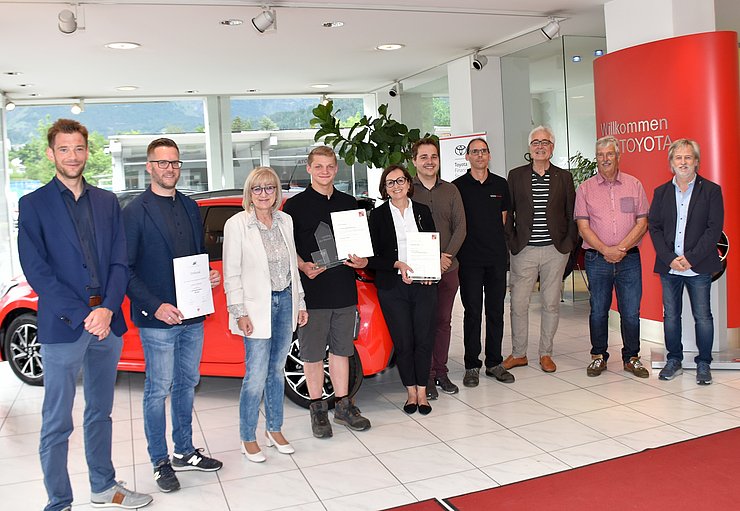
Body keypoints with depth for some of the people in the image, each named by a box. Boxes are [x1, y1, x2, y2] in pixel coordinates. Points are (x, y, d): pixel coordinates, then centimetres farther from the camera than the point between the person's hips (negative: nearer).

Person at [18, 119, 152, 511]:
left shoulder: (107, 202, 10)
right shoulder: (33, 204, -1)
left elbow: (119, 262, 5)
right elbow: (36, 271, -9)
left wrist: (107, 310, -9)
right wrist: (83, 316, -14)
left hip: (107, 323, 4)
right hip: (61, 327, -4)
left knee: (100, 414, 17)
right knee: (57, 425, 5)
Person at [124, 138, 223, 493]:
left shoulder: (190, 207, 12)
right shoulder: (135, 212, -7)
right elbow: (125, 269, -10)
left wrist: (209, 277, 0)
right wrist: (155, 306, -19)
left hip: (192, 316, 6)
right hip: (158, 318, -6)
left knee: (186, 385, 16)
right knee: (158, 390, 3)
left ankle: (184, 452, 31)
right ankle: (160, 462, 18)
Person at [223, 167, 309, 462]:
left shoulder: (285, 221, 8)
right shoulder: (237, 224, -7)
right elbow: (231, 273, -8)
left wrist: (300, 302, 11)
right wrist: (239, 313, -12)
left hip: (285, 302, 5)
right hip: (257, 308, -5)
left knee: (277, 371, 14)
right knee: (256, 377, -3)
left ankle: (275, 430, 28)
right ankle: (248, 438, 13)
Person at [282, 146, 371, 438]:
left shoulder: (348, 203, 12)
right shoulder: (295, 205, -1)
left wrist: (361, 261, -3)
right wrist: (303, 266, -20)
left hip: (344, 289, 4)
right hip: (311, 290, -4)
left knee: (341, 349, 13)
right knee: (312, 352, 4)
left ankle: (343, 405, 23)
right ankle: (317, 407, 18)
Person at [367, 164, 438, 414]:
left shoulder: (423, 211, 9)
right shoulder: (378, 215, 2)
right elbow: (372, 257, -1)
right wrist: (397, 265, -16)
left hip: (423, 285, 2)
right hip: (392, 287, -2)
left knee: (424, 340, 2)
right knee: (403, 342, 2)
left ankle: (422, 392, 16)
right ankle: (411, 392, 18)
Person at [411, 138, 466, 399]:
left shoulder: (450, 190, 10)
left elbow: (460, 227, 6)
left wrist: (447, 255, -10)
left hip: (448, 267, 4)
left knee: (443, 321, 10)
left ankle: (441, 372, 22)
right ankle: (427, 376, 10)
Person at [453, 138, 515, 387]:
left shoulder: (501, 185, 10)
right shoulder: (457, 186, 1)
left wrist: (497, 242, 12)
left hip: (497, 257, 3)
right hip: (469, 259, -3)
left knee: (496, 311, 7)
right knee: (472, 312, 0)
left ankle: (494, 363, 18)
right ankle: (472, 366, 9)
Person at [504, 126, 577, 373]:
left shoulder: (564, 177, 7)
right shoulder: (516, 176, 5)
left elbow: (571, 214, 7)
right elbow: (508, 212, 5)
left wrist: (568, 243, -1)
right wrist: (511, 242, -3)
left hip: (555, 251, 1)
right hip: (524, 251, 0)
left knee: (551, 304, 7)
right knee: (518, 303, 2)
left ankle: (546, 353, 20)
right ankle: (518, 354, 16)